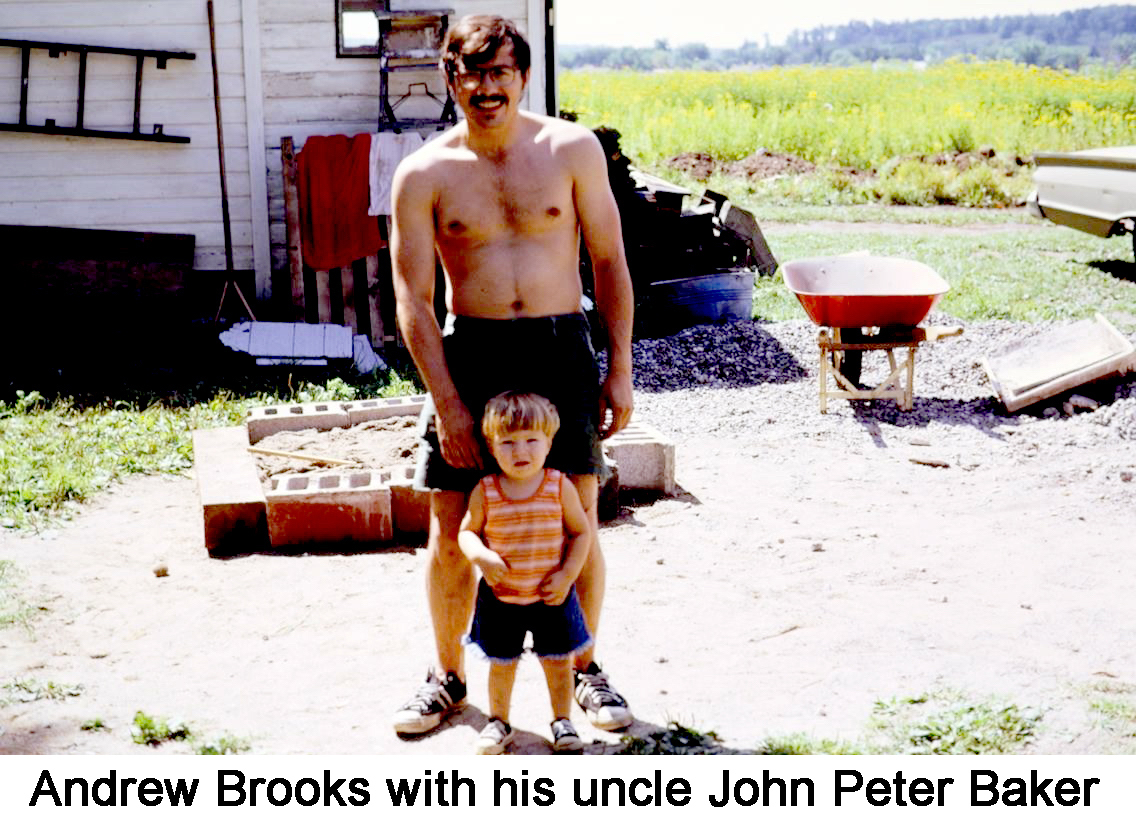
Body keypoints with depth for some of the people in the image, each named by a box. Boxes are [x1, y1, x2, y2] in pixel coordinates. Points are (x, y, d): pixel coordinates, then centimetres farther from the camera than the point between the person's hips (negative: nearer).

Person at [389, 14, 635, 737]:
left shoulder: (571, 149, 1)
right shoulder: (424, 174, -1)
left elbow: (610, 262, 5)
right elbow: (413, 300, -2)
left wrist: (620, 369, 1)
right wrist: (447, 403, -8)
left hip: (561, 351, 0)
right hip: (467, 352, 0)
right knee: (450, 530, 4)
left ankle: (586, 669, 25)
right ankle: (449, 675, 24)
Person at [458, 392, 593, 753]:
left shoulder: (560, 487, -10)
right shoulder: (485, 492, -10)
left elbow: (581, 532, -2)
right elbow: (467, 531, 0)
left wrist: (567, 575, -11)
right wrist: (481, 557, -21)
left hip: (552, 595, 0)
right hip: (500, 597, 0)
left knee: (558, 661, 11)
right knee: (501, 663, 14)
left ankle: (562, 721, 31)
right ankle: (498, 722, 33)